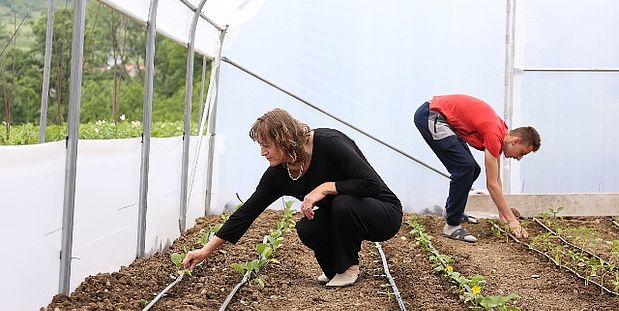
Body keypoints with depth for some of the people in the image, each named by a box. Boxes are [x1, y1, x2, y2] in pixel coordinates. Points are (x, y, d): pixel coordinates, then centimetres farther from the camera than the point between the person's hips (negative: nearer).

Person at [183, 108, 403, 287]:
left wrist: (325, 187, -32)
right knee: (306, 228, -22)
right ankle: (334, 268, 7)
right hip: (341, 217, 5)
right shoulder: (278, 174, -10)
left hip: (384, 213, -5)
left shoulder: (330, 143, -28)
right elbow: (248, 210, -7)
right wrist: (207, 250, -9)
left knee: (343, 204, -34)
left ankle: (348, 267, -9)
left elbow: (372, 184, -32)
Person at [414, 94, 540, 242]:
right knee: (465, 168, -18)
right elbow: (492, 184, -18)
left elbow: (496, 179, 18)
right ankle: (452, 225, -11)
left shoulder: (500, 131, 8)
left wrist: (503, 214, 21)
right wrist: (511, 220, -11)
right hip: (430, 116, -10)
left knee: (472, 170, 11)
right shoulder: (495, 135, -20)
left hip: (442, 118, 10)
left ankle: (452, 210, 30)